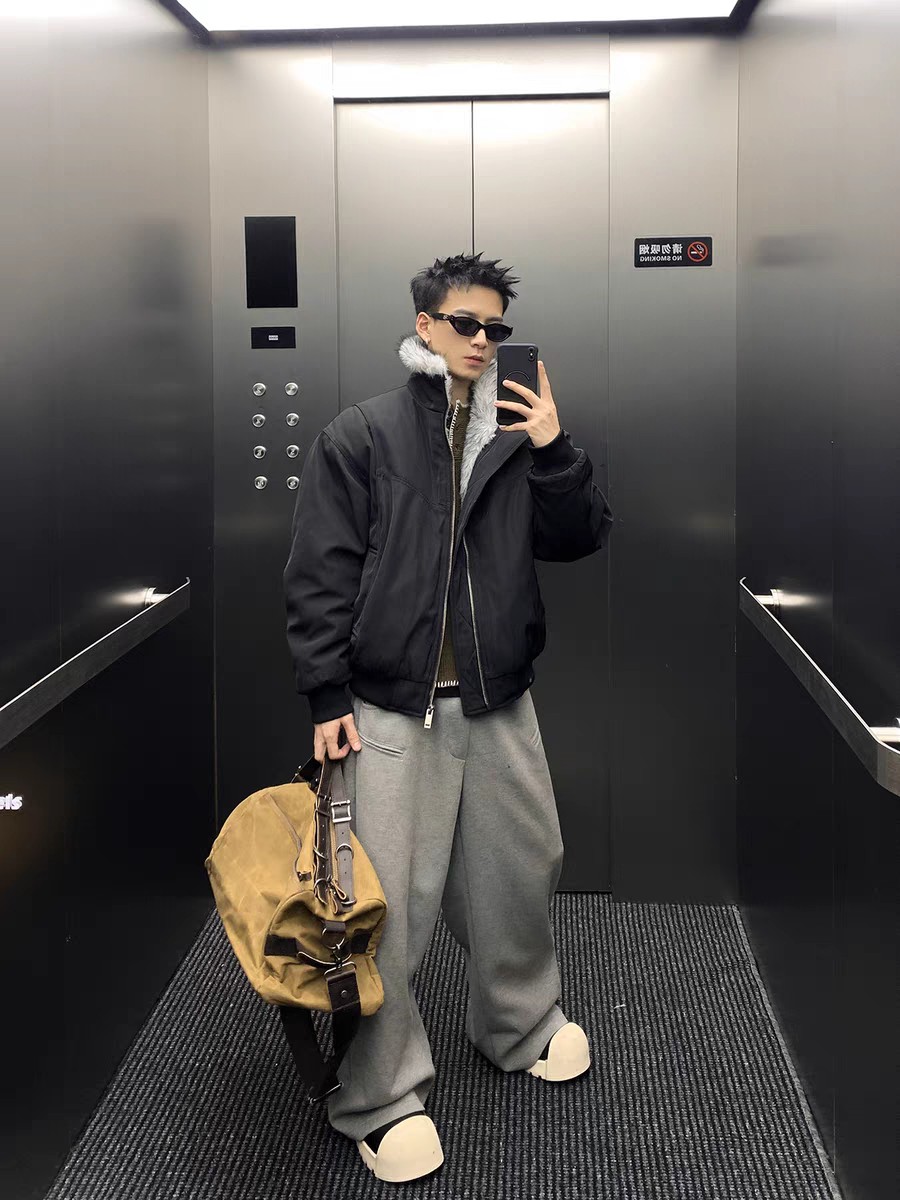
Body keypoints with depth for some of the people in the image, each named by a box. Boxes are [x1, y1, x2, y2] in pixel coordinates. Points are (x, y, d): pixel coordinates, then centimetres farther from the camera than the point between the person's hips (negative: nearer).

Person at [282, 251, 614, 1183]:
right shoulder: (360, 435, -1)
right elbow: (320, 574, -3)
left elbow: (579, 541, 7)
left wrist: (554, 453, -8)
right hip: (392, 709, -4)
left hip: (498, 702, 4)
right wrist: (327, 697, -7)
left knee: (519, 870, 16)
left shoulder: (519, 434, 9)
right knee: (385, 900, -3)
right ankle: (383, 1098, 11)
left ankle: (520, 1024, 40)